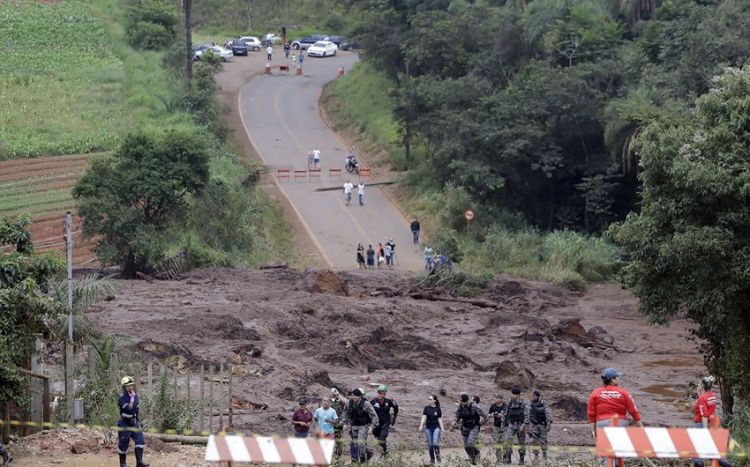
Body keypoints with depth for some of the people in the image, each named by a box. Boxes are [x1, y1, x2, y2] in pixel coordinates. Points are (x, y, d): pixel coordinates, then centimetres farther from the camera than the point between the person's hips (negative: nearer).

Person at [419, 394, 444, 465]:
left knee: (435, 443, -16)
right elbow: (424, 417, -1)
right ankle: (432, 459, 13)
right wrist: (421, 426, -12)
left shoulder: (438, 409, 1)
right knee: (430, 444, 3)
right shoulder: (426, 408, 3)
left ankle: (438, 456, 4)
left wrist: (442, 428, -5)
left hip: (436, 427, -2)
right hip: (428, 428, 2)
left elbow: (440, 419, 4)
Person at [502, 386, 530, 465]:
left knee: (522, 443, 6)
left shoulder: (524, 404, -7)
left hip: (520, 425, -3)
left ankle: (521, 460, 20)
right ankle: (507, 458, -21)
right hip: (511, 425, 3)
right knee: (507, 439, -19)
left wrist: (524, 425, -25)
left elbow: (526, 415, -13)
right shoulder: (510, 403, 6)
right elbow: (506, 415, 14)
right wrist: (505, 425, 15)